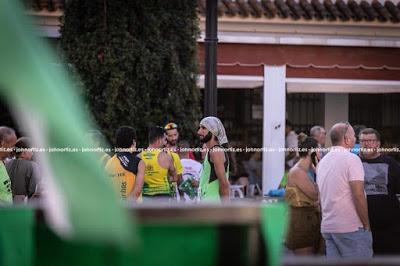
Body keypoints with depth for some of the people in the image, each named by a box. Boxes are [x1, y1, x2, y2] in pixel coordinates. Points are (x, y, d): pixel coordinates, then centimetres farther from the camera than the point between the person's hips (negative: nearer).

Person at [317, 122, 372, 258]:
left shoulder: (322, 161, 14)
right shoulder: (351, 159, -10)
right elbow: (358, 196, -17)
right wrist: (366, 225, -9)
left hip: (327, 226, 8)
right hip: (352, 227, -8)